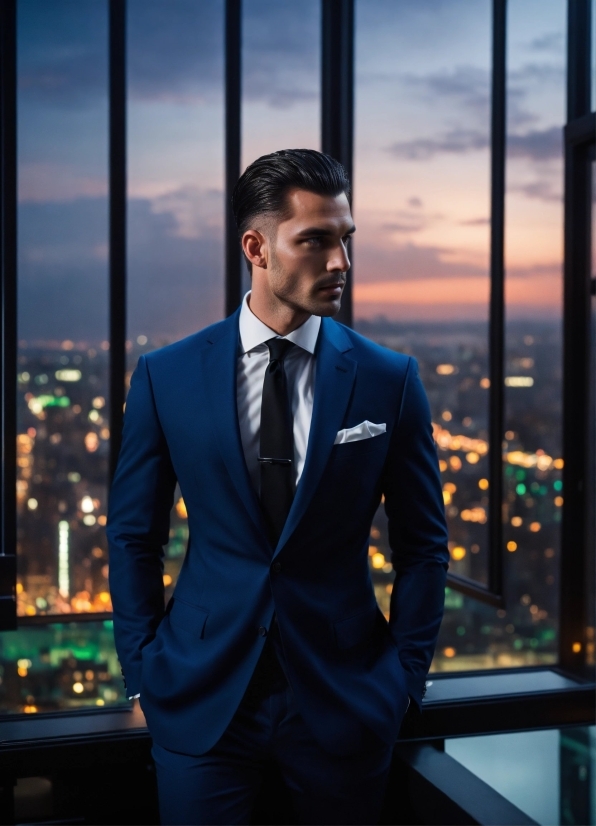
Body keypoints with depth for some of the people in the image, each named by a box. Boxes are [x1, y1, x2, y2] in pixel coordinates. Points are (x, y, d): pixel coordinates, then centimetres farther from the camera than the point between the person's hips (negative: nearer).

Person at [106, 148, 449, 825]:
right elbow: (133, 535, 3)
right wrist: (142, 671, 1)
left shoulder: (389, 380, -5)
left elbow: (422, 542, 2)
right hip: (201, 698, 0)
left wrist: (406, 675, 0)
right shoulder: (166, 376, -4)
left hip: (344, 699, 1)